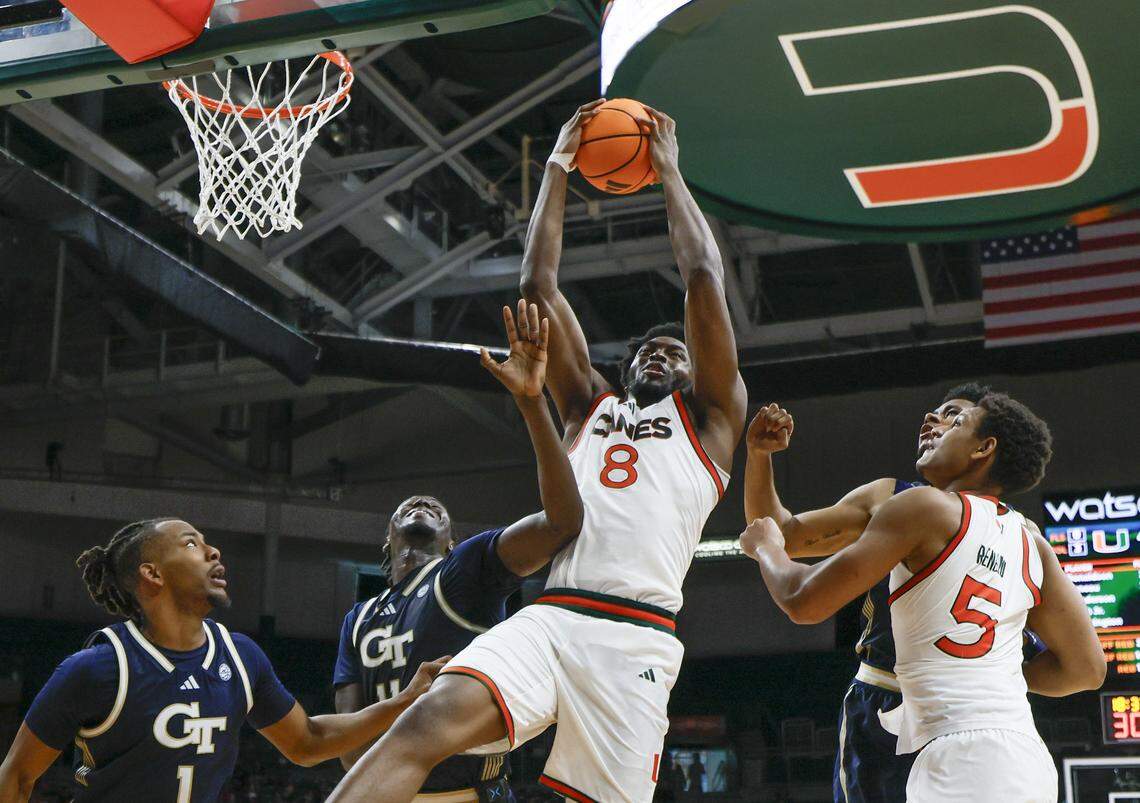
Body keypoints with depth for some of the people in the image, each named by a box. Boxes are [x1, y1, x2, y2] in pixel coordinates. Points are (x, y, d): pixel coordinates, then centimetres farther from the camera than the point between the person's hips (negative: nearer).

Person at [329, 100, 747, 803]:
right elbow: (538, 285, 25)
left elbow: (705, 278, 13)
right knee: (430, 723, -24)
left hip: (636, 638, -2)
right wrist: (559, 165, 28)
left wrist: (669, 170, 23)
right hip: (550, 617, 2)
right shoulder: (591, 405, 30)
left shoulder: (711, 415, 21)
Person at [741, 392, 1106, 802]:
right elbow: (1086, 670, 20)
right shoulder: (1031, 542, 16)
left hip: (963, 756, -8)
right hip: (1025, 758, 8)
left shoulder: (925, 506, -4)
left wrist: (766, 547, 17)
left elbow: (804, 603, -4)